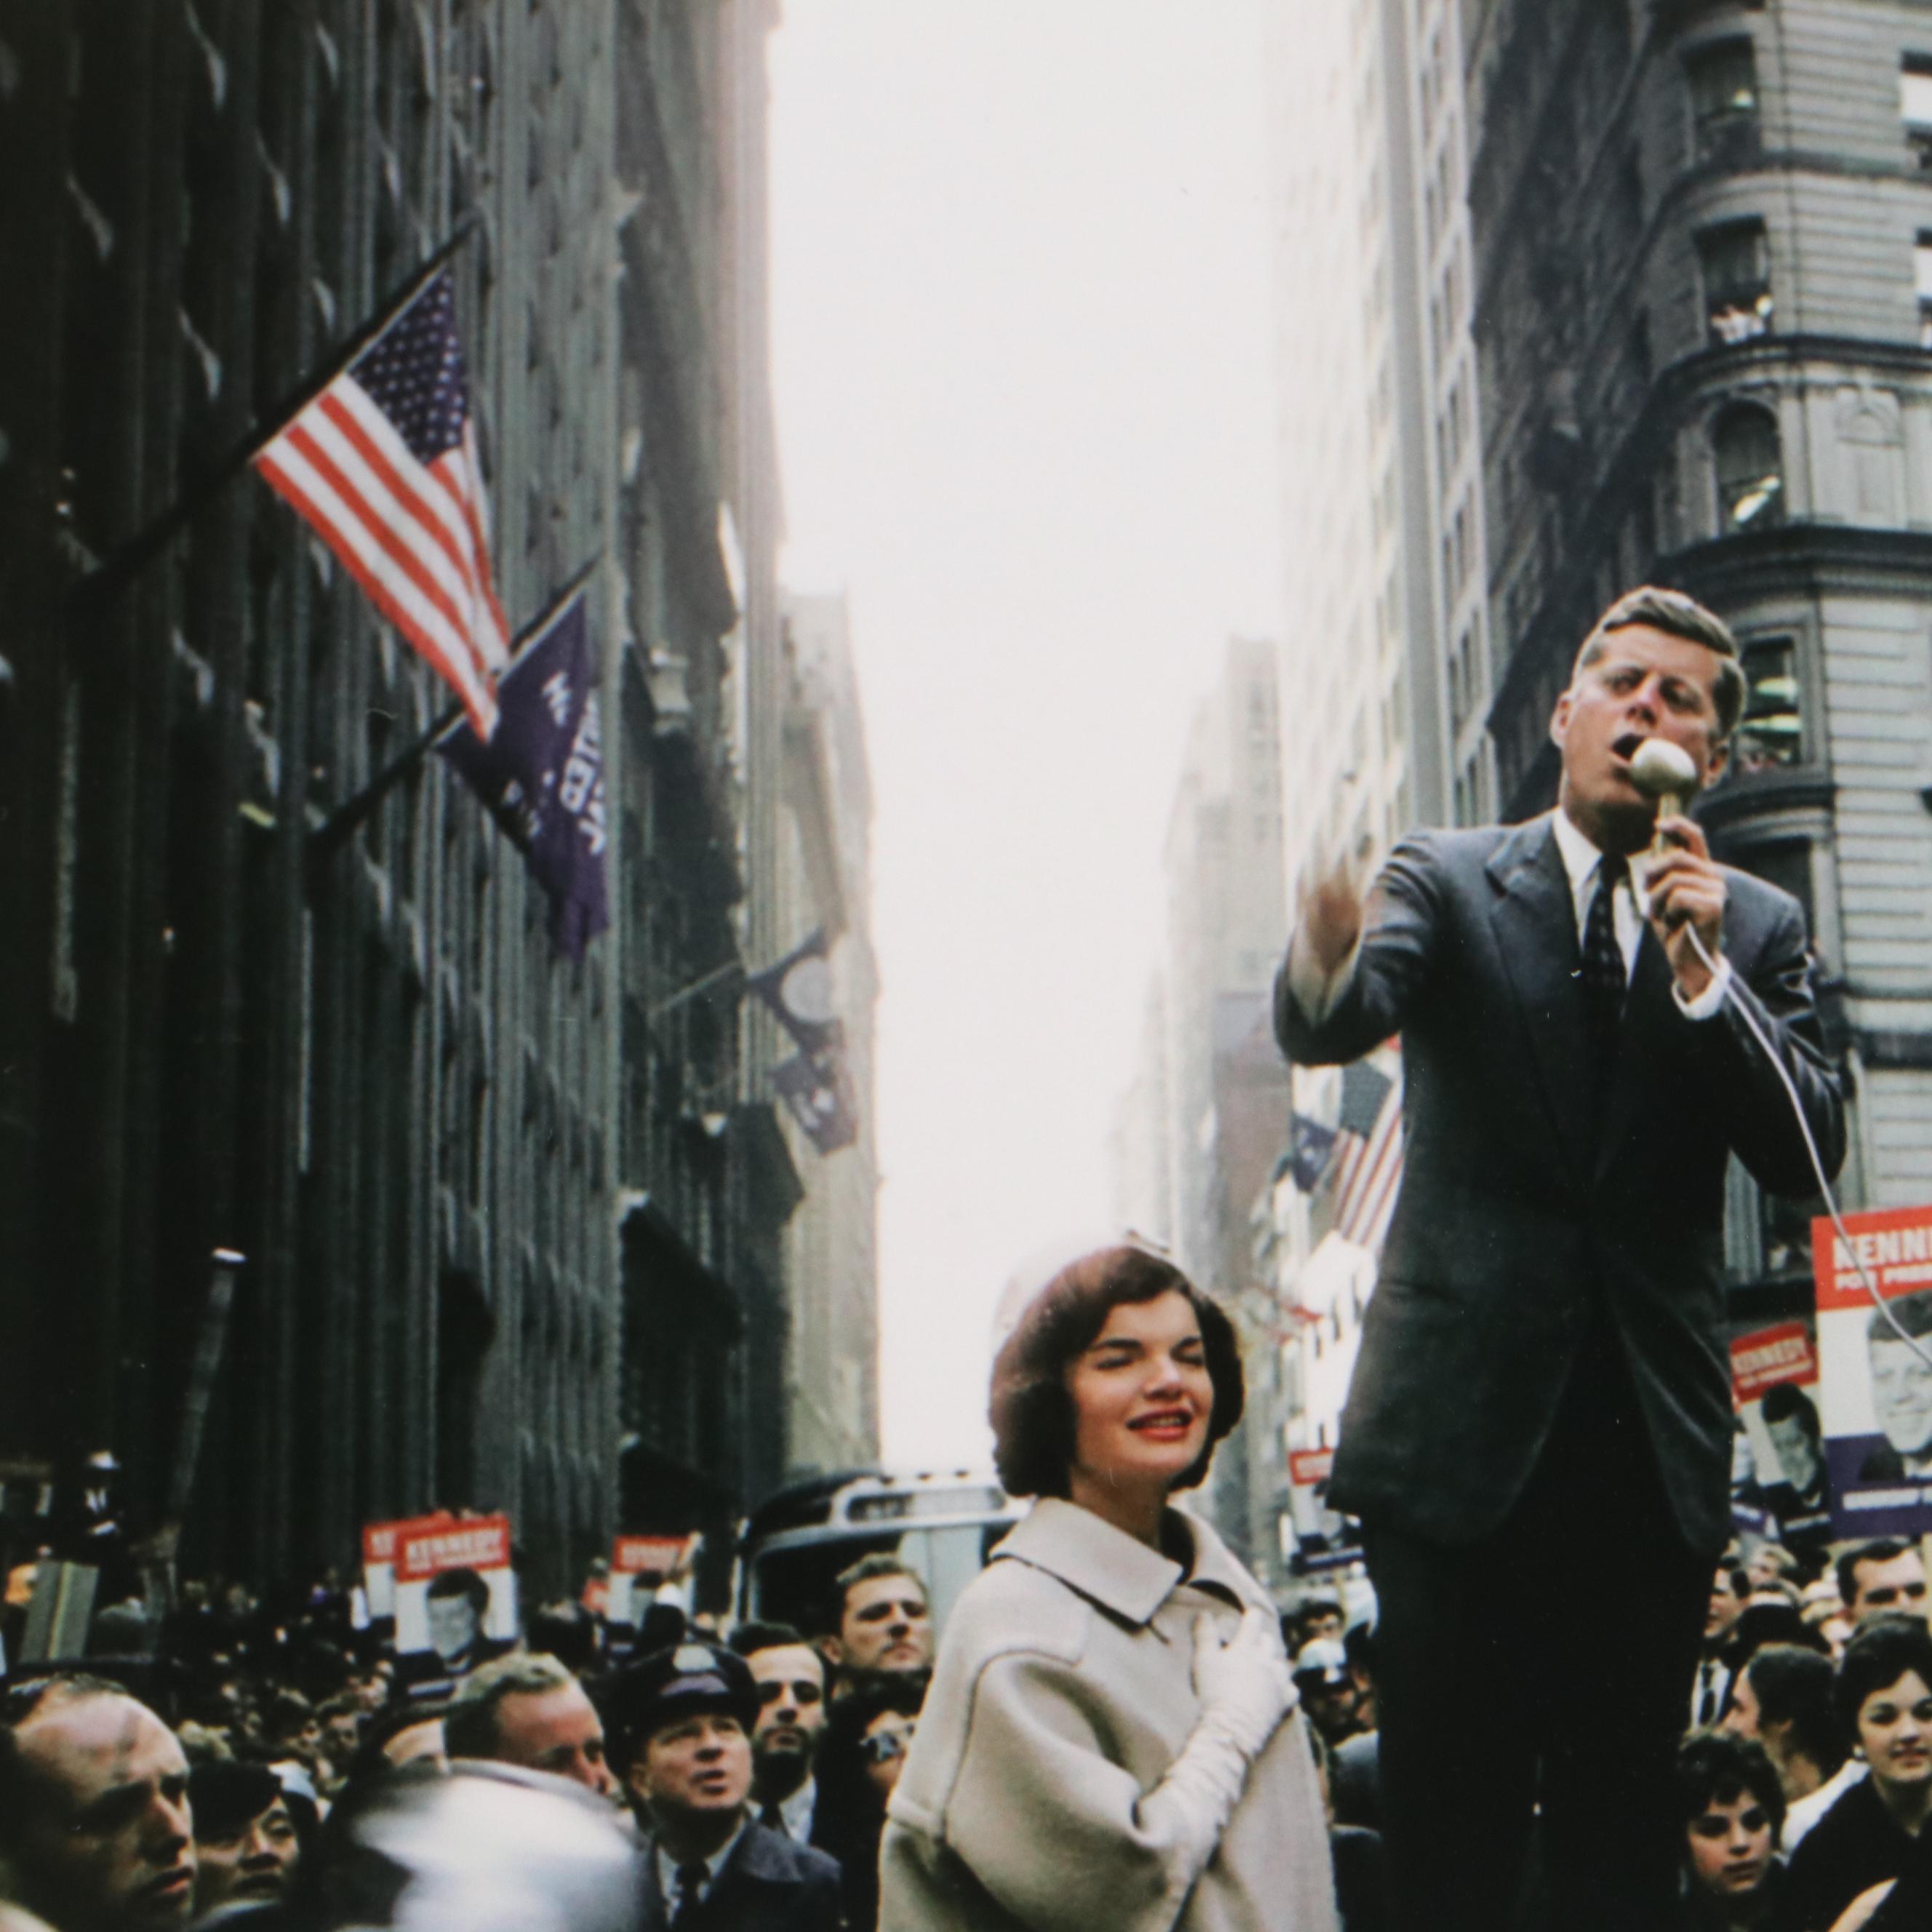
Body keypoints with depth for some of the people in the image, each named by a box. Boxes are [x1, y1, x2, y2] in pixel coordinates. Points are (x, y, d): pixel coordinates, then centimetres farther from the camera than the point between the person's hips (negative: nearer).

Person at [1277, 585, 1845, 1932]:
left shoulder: (1756, 928, 9)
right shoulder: (1450, 882, 2)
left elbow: (1808, 1154, -2)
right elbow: (1327, 1028, -17)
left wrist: (1705, 978, -16)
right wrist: (1330, 957, -42)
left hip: (1653, 1440, 2)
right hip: (1468, 1429, -2)